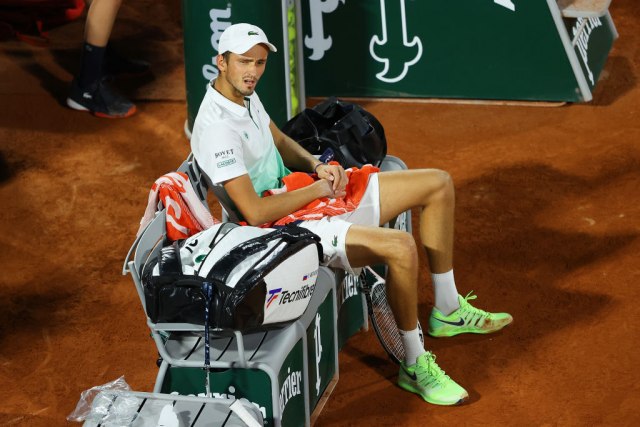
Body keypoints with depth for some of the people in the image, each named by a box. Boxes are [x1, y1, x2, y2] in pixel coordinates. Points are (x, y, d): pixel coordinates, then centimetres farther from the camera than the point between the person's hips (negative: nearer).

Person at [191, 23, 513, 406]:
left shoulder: (244, 94, 5)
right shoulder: (218, 128, -24)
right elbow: (255, 212, -27)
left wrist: (317, 166, 0)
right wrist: (319, 188, -16)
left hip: (307, 193, 10)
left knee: (438, 185, 9)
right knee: (400, 247, -32)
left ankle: (448, 311, 20)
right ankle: (415, 367, -13)